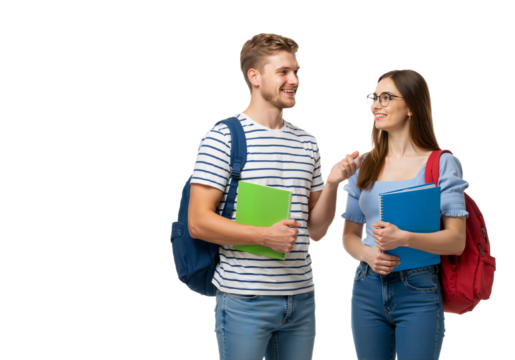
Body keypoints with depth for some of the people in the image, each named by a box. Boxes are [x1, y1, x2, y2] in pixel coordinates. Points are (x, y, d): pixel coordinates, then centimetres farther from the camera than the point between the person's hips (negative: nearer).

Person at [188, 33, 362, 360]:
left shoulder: (309, 143, 11)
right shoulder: (223, 138, -6)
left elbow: (316, 231, 12)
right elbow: (198, 223, -11)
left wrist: (332, 183, -4)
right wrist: (265, 236, -19)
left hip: (301, 296, 6)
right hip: (245, 299, -5)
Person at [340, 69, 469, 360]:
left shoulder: (442, 164, -3)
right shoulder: (364, 166, 9)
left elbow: (457, 240, -10)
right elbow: (349, 234, 12)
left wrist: (404, 238, -25)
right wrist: (368, 253, -10)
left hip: (418, 292, -3)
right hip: (367, 289, 4)